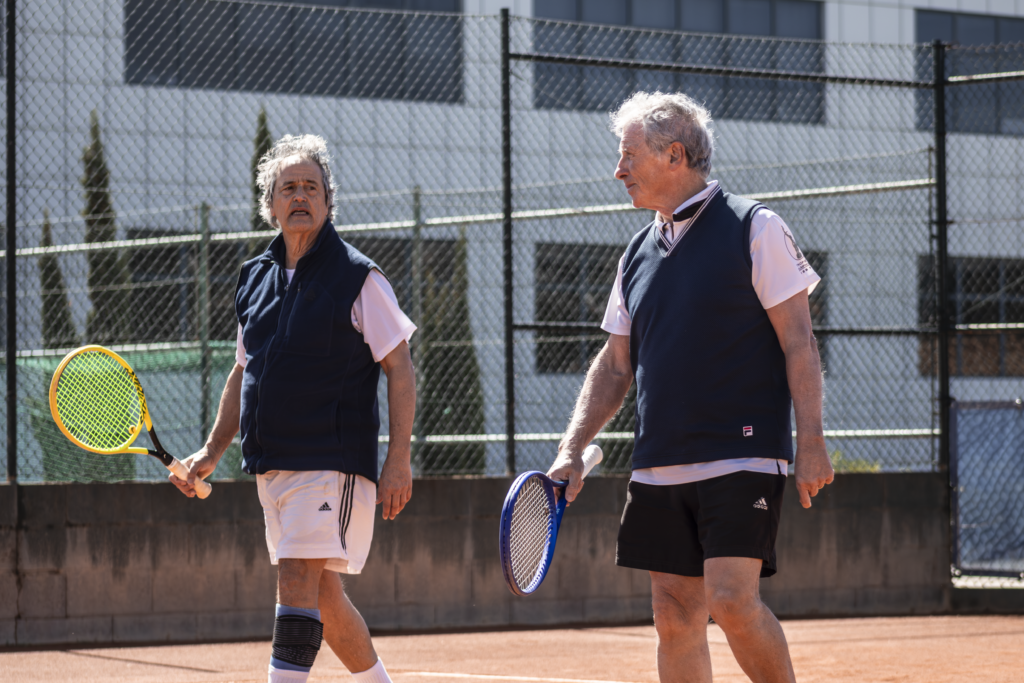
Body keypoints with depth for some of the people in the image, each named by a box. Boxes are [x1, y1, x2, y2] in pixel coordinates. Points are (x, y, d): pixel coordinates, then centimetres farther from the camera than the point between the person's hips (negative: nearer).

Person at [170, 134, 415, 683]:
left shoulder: (358, 278, -6)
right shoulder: (254, 279, 13)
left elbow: (400, 370, -7)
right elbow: (243, 374, 21)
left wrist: (398, 461, -13)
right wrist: (212, 451, 14)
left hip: (332, 461, -7)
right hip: (271, 466, 7)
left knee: (298, 581, -16)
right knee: (323, 597, 13)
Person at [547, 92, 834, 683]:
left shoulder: (754, 229, -2)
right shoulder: (639, 253, 15)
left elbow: (798, 341, -6)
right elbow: (614, 366, 19)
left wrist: (811, 442, -13)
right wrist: (572, 450, 8)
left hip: (743, 457, -6)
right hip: (660, 468, 6)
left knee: (732, 600, -17)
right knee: (676, 618, 3)